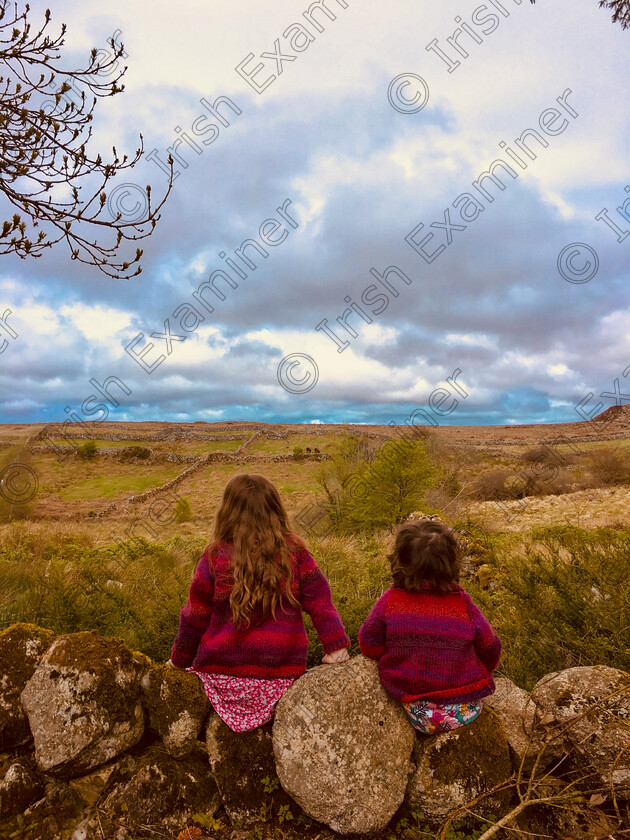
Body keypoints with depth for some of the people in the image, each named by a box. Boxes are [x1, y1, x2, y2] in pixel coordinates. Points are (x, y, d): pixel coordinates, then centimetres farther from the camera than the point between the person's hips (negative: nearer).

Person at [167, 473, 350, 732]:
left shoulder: (215, 558, -7)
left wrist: (179, 661, 15)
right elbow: (320, 602, -5)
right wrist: (336, 646, 0)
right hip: (282, 675, 2)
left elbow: (194, 620, 2)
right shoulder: (294, 553, -5)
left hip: (224, 673, -1)